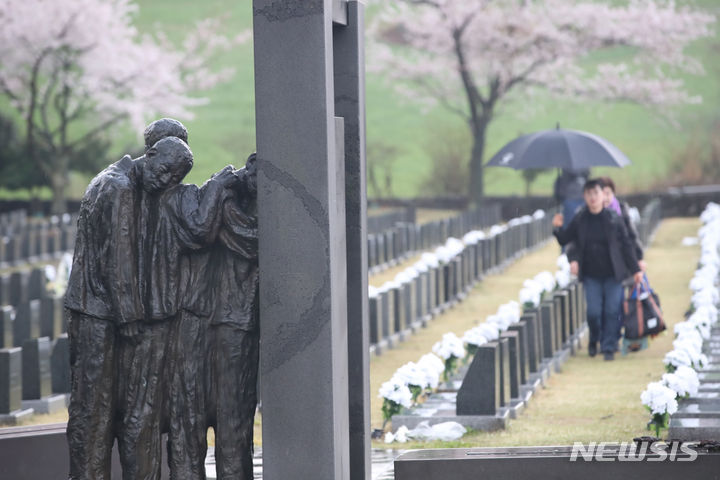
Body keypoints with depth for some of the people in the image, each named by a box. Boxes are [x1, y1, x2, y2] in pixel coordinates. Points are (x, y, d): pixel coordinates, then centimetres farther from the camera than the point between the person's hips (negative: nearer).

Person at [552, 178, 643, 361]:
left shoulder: (614, 219, -3)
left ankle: (609, 347, 9)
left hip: (612, 274, -1)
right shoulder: (579, 220, 1)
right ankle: (594, 340, 23)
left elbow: (626, 245, 2)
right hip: (591, 275, 1)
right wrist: (557, 229, -9)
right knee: (593, 312, -5)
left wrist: (635, 269, 2)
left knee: (611, 311, -3)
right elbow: (565, 240, 11)